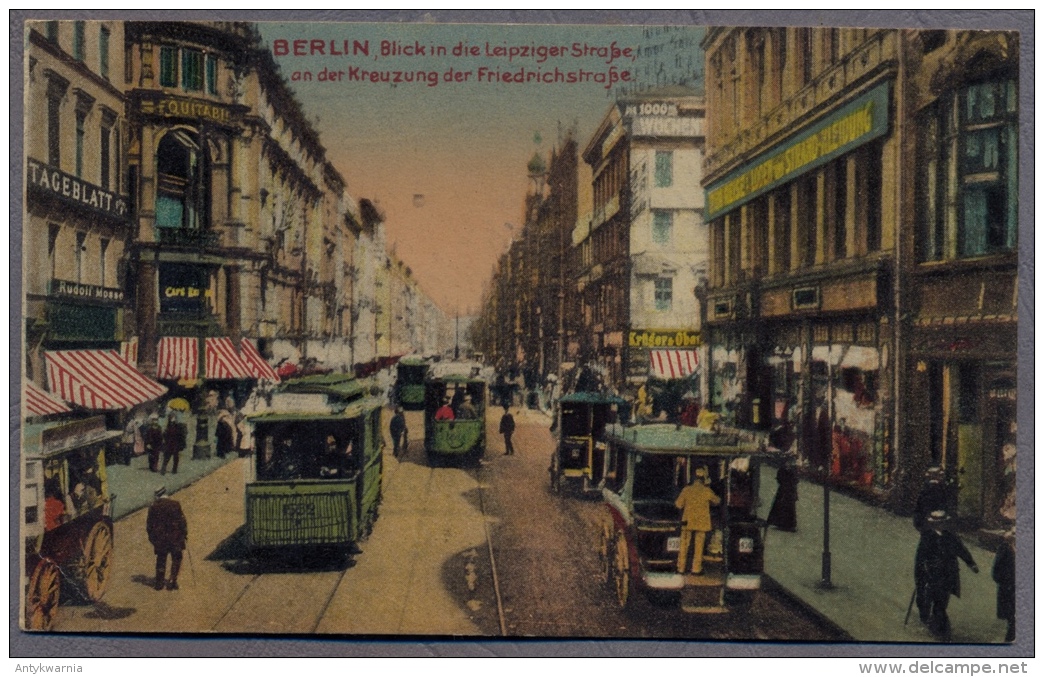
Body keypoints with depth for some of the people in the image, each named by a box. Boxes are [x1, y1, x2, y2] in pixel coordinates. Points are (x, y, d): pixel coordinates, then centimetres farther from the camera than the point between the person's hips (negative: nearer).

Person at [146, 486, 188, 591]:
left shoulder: (153, 507, -1)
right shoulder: (175, 504, -6)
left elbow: (149, 524, 4)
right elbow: (182, 520, -5)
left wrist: (151, 537, 15)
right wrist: (185, 534, 4)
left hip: (159, 538, 2)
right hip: (174, 537, -2)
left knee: (161, 560, 13)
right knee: (176, 559, 9)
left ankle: (159, 583, 14)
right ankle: (172, 581, 1)